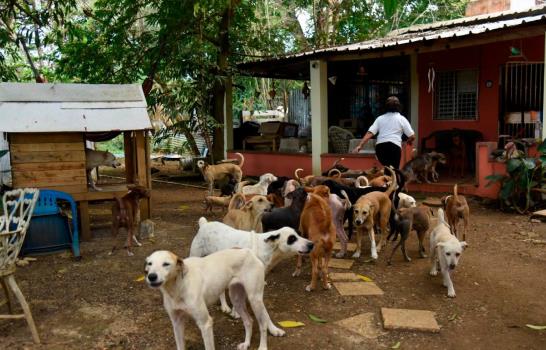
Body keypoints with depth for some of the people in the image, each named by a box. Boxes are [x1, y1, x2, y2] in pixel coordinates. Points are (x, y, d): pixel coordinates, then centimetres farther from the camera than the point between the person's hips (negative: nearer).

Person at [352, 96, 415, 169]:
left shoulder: (380, 118, 16)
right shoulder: (402, 119, 9)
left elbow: (369, 133, 4)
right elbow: (412, 136, 7)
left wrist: (360, 145, 0)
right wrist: (409, 142, 29)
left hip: (380, 146, 3)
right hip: (394, 146, -3)